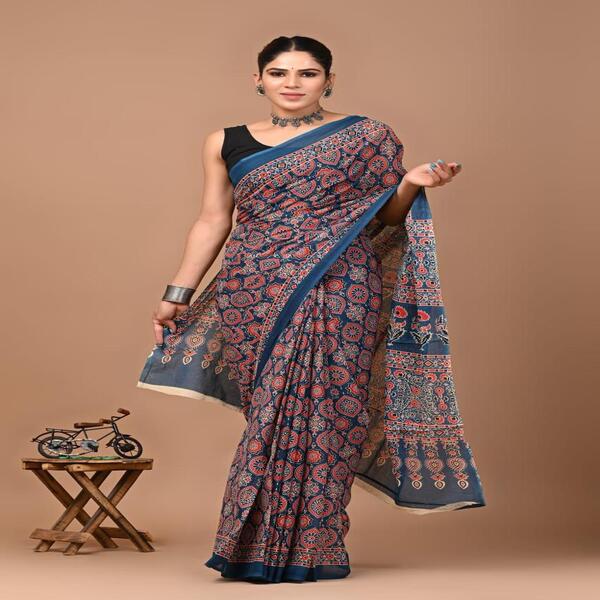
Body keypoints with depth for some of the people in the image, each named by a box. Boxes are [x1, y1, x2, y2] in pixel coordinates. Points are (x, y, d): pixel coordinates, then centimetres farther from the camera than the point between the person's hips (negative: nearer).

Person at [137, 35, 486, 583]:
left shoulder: (366, 138, 7)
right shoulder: (227, 143, 12)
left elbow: (384, 216, 9)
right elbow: (212, 222, 14)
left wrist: (412, 185, -10)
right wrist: (178, 292, 11)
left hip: (338, 291, -2)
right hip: (256, 296, 2)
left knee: (321, 409, -7)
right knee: (273, 413, -1)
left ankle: (309, 548, 1)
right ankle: (273, 546, 9)